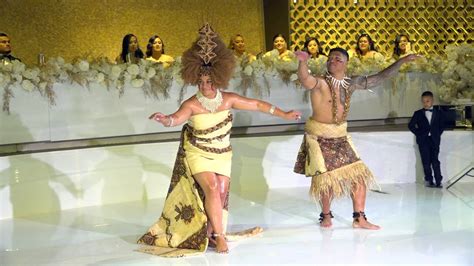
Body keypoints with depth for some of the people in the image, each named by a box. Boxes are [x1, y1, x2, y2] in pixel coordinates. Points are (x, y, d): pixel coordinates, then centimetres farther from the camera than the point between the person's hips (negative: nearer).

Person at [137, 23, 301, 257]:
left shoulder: (228, 99, -10)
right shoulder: (192, 104, -20)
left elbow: (257, 104, -2)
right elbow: (177, 118, -37)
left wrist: (284, 114, 2)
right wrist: (166, 119, -62)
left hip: (222, 154, 4)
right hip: (198, 154, -4)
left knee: (221, 194, 1)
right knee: (212, 189, -18)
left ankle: (211, 232, 17)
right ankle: (219, 235, -6)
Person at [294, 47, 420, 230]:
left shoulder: (351, 84, 0)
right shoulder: (320, 83, -17)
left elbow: (379, 78, 8)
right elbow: (305, 80, -40)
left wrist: (402, 61, 7)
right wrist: (303, 62, -61)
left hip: (340, 137, 6)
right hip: (319, 137, -6)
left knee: (359, 175, 2)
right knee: (327, 178, -2)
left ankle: (359, 219, 12)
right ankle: (326, 215, 24)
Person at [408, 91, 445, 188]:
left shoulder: (439, 113, 8)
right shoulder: (418, 114, 6)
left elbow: (442, 126, 12)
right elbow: (411, 125, 5)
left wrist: (437, 134, 1)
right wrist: (418, 133, -2)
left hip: (434, 140, 0)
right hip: (423, 140, 0)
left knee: (435, 161, -6)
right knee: (426, 161, 1)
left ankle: (438, 181, -3)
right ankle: (429, 180, 7)